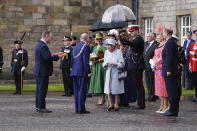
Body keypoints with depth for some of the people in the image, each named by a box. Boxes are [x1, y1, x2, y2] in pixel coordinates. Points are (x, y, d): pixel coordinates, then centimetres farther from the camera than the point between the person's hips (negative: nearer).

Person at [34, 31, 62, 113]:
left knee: (39, 89, 14)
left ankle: (38, 106, 19)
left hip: (38, 71, 11)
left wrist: (52, 55, 11)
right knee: (42, 89, -7)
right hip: (43, 72, -11)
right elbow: (48, 58, -26)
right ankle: (41, 107, -5)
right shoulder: (43, 46, -18)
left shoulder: (39, 45, 15)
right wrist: (57, 57, -14)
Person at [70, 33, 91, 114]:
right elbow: (85, 60, -15)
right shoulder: (86, 46, -8)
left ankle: (77, 108, 13)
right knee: (82, 91, -6)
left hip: (74, 72, 8)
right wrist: (88, 72, -14)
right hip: (82, 72, -8)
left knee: (76, 91, 10)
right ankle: (81, 109, -7)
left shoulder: (76, 47, 15)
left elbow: (72, 59, 16)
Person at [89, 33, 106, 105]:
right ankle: (100, 98, 13)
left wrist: (98, 60, -17)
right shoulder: (95, 47, 19)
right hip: (95, 67, 8)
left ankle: (102, 99, -6)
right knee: (96, 82, 7)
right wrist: (92, 60, 5)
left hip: (101, 66, -8)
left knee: (101, 82, -9)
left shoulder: (103, 47, -7)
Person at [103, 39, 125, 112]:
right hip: (108, 73, 5)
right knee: (108, 90, 2)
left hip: (116, 73, -4)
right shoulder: (106, 52, 10)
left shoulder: (118, 52, -6)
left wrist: (114, 63, -22)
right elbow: (104, 64, 14)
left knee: (116, 90, -3)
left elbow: (122, 64, -9)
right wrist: (106, 63, -9)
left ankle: (116, 105, 6)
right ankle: (111, 105, 14)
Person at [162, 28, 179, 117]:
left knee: (171, 91, -8)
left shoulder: (169, 43, -15)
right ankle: (175, 110, 15)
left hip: (169, 71, -10)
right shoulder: (173, 42, 16)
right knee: (174, 91, 11)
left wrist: (168, 70, -21)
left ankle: (173, 111, -7)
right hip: (173, 71, 10)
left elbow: (169, 57, -20)